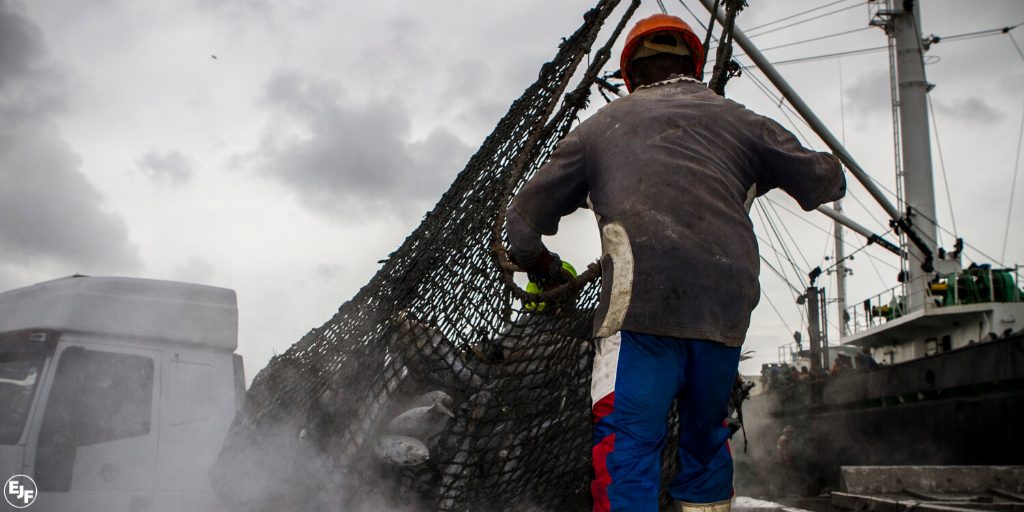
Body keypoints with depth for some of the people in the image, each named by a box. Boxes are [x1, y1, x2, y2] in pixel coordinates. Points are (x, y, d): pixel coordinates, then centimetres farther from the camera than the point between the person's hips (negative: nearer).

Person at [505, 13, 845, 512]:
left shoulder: (601, 124, 21)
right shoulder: (736, 119, 23)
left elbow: (523, 218, 22)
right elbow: (826, 181, 29)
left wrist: (544, 270, 41)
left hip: (641, 301, -2)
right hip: (727, 307, 3)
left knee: (628, 440, -4)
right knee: (706, 435, 21)